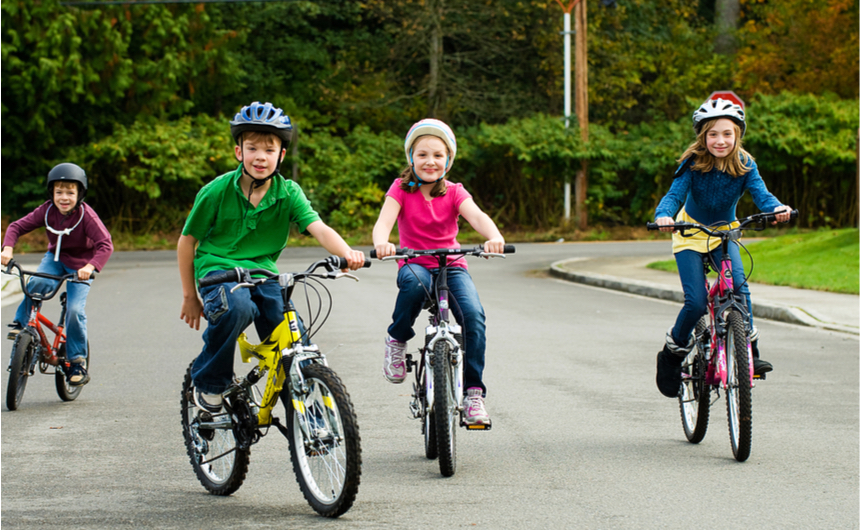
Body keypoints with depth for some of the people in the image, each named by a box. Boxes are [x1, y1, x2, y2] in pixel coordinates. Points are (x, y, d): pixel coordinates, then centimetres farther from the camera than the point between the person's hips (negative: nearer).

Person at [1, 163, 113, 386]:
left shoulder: (86, 215, -25)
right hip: (55, 258, 3)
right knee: (38, 283, -31)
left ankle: (77, 361, -2)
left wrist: (90, 267, -50)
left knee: (75, 310, -18)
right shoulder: (46, 211, -14)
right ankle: (21, 322, -7)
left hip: (79, 265, -3)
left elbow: (105, 244, -33)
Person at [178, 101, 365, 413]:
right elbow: (187, 241, 1)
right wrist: (190, 296, 5)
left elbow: (319, 228, -20)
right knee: (237, 306, -36)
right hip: (218, 269, -3)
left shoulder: (289, 193, -4)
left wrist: (347, 253, -41)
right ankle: (209, 382, -12)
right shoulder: (217, 191, -9)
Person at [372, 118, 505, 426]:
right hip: (415, 264, -1)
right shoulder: (401, 189, -1)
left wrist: (495, 237, -41)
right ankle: (397, 340, -13)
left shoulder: (454, 193, 1)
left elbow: (477, 217, -18)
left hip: (452, 266, 1)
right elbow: (384, 220, -18)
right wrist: (381, 243, -43)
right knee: (414, 283, -40)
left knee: (474, 315, -26)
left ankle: (473, 392, -17)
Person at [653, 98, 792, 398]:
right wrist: (664, 215, -50)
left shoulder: (744, 165, -15)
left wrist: (777, 208, -49)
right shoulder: (692, 164, -19)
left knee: (739, 285, -25)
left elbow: (760, 193, -27)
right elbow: (675, 194, -27)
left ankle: (749, 350, -14)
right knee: (696, 303, -15)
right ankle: (673, 351, 10)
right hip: (690, 234, -2)